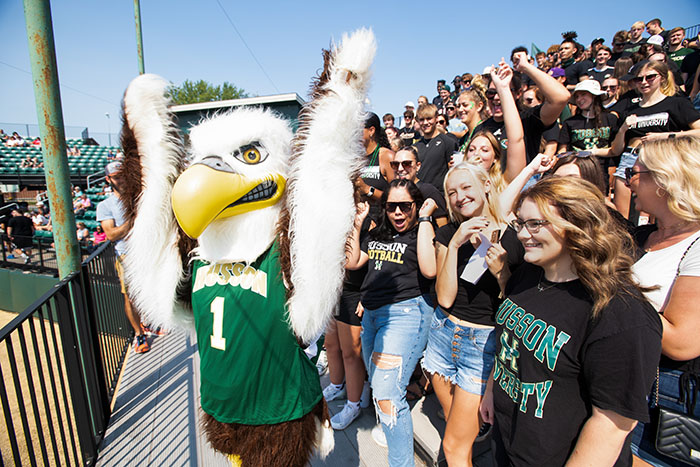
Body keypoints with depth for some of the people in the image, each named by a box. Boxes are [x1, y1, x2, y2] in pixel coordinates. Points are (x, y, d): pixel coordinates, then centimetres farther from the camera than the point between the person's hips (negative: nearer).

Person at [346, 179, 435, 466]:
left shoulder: (421, 232, -4)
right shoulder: (377, 234, 14)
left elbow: (429, 270, -22)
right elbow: (352, 262, 10)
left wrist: (424, 221, -17)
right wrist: (358, 223, 7)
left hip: (406, 312, -7)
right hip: (371, 312, 8)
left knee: (387, 393, -14)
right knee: (377, 383, 23)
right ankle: (394, 430, 50)